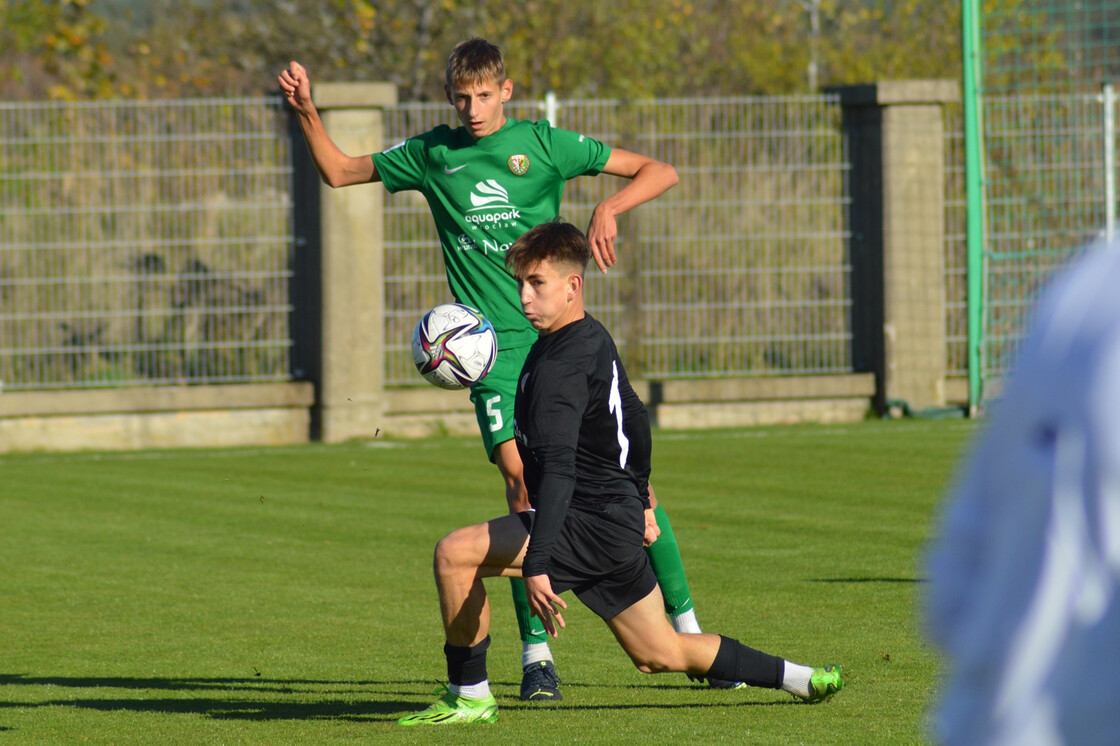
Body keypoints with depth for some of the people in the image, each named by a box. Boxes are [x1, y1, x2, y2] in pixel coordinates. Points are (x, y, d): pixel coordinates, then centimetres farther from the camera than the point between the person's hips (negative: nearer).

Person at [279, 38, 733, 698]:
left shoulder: (542, 143, 3)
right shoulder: (431, 154, 10)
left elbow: (659, 172, 3)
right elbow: (340, 172, 20)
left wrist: (608, 209, -14)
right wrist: (306, 110, 6)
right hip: (494, 343, 0)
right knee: (522, 479, -14)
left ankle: (686, 625, 8)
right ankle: (537, 652, -7)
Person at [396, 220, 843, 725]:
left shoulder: (559, 365, -20)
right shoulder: (594, 338, 10)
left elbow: (558, 470, -30)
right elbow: (635, 419, 26)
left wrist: (536, 564, -38)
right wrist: (639, 498, 37)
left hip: (593, 526, -10)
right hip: (619, 523, 10)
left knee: (455, 553, -17)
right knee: (660, 656, 19)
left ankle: (469, 696, -9)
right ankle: (803, 679, 24)